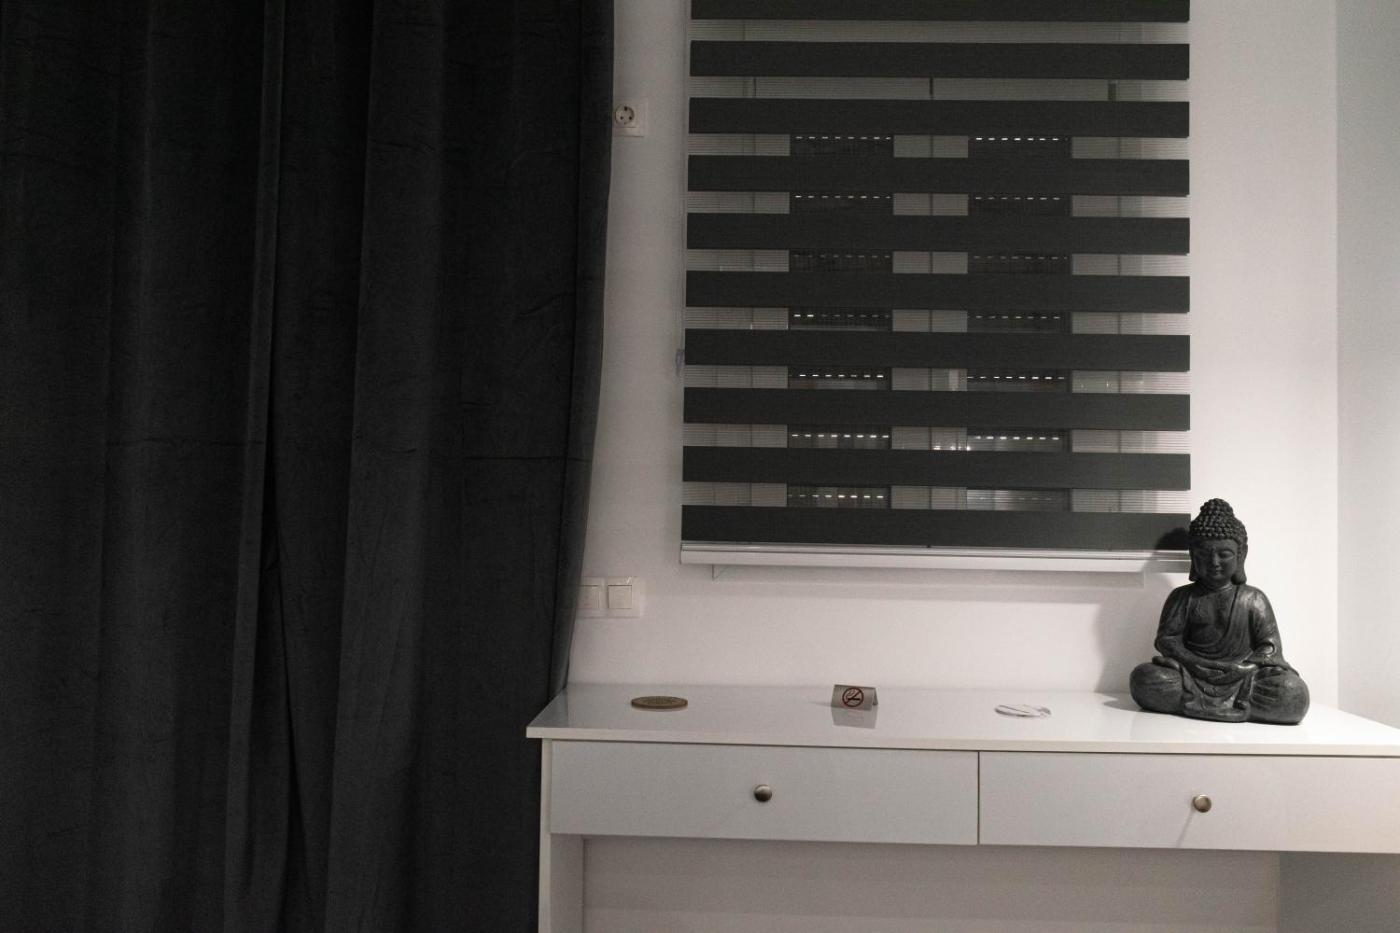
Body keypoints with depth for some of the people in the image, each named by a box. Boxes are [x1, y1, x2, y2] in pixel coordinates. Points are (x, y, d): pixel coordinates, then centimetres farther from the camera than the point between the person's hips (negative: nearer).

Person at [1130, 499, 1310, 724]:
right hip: (1194, 677, 0)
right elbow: (1166, 640, 3)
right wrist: (1196, 663, -15)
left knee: (1293, 693, -30)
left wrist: (1246, 667, -15)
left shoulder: (1254, 599, 11)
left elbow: (1270, 646, 5)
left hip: (1242, 679, 0)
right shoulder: (1182, 597, 11)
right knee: (1146, 679, -30)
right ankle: (1237, 705, -22)